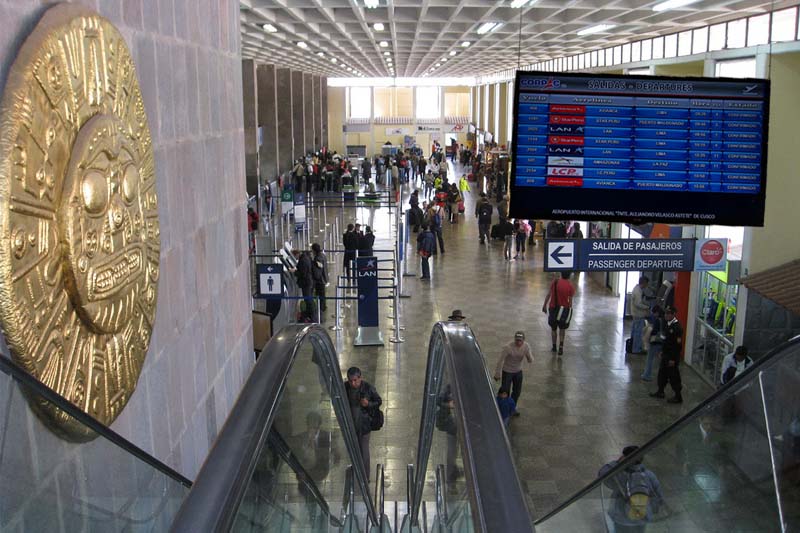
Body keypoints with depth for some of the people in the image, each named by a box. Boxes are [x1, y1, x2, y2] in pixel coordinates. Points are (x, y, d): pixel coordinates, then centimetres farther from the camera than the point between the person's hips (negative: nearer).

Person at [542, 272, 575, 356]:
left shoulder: (555, 282, -5)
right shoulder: (570, 287, -10)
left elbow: (548, 294, -1)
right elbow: (570, 301, -8)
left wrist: (544, 305, 7)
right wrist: (569, 310, 3)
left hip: (553, 308, 1)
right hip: (564, 309, -1)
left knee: (553, 328, 16)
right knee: (562, 329, 14)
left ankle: (554, 347, 26)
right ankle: (560, 348, 6)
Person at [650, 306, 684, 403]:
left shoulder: (677, 327, -23)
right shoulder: (667, 324, 4)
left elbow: (677, 344, -23)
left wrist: (673, 359, -21)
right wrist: (662, 351, 19)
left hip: (672, 356, -9)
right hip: (665, 355, 9)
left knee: (673, 377, 2)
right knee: (662, 373, 20)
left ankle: (678, 397, 16)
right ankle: (660, 392, 36)